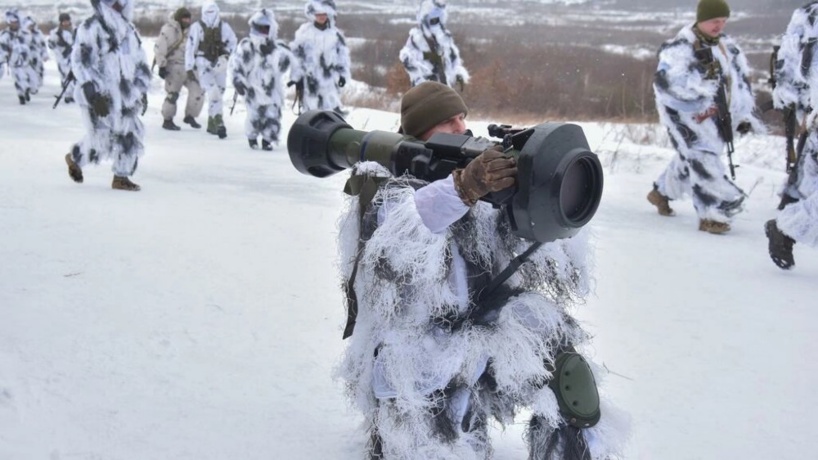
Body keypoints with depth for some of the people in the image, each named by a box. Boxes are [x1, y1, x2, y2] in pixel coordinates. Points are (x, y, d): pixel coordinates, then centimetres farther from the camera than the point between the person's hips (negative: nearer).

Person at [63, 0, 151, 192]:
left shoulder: (129, 30, 12)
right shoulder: (91, 28, -10)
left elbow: (140, 62, 20)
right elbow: (80, 63, -16)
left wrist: (142, 90, 14)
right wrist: (94, 94, -21)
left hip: (124, 96, 7)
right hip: (99, 96, -6)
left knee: (131, 136, -1)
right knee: (101, 141, -6)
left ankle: (121, 177, 13)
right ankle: (75, 158, 23)